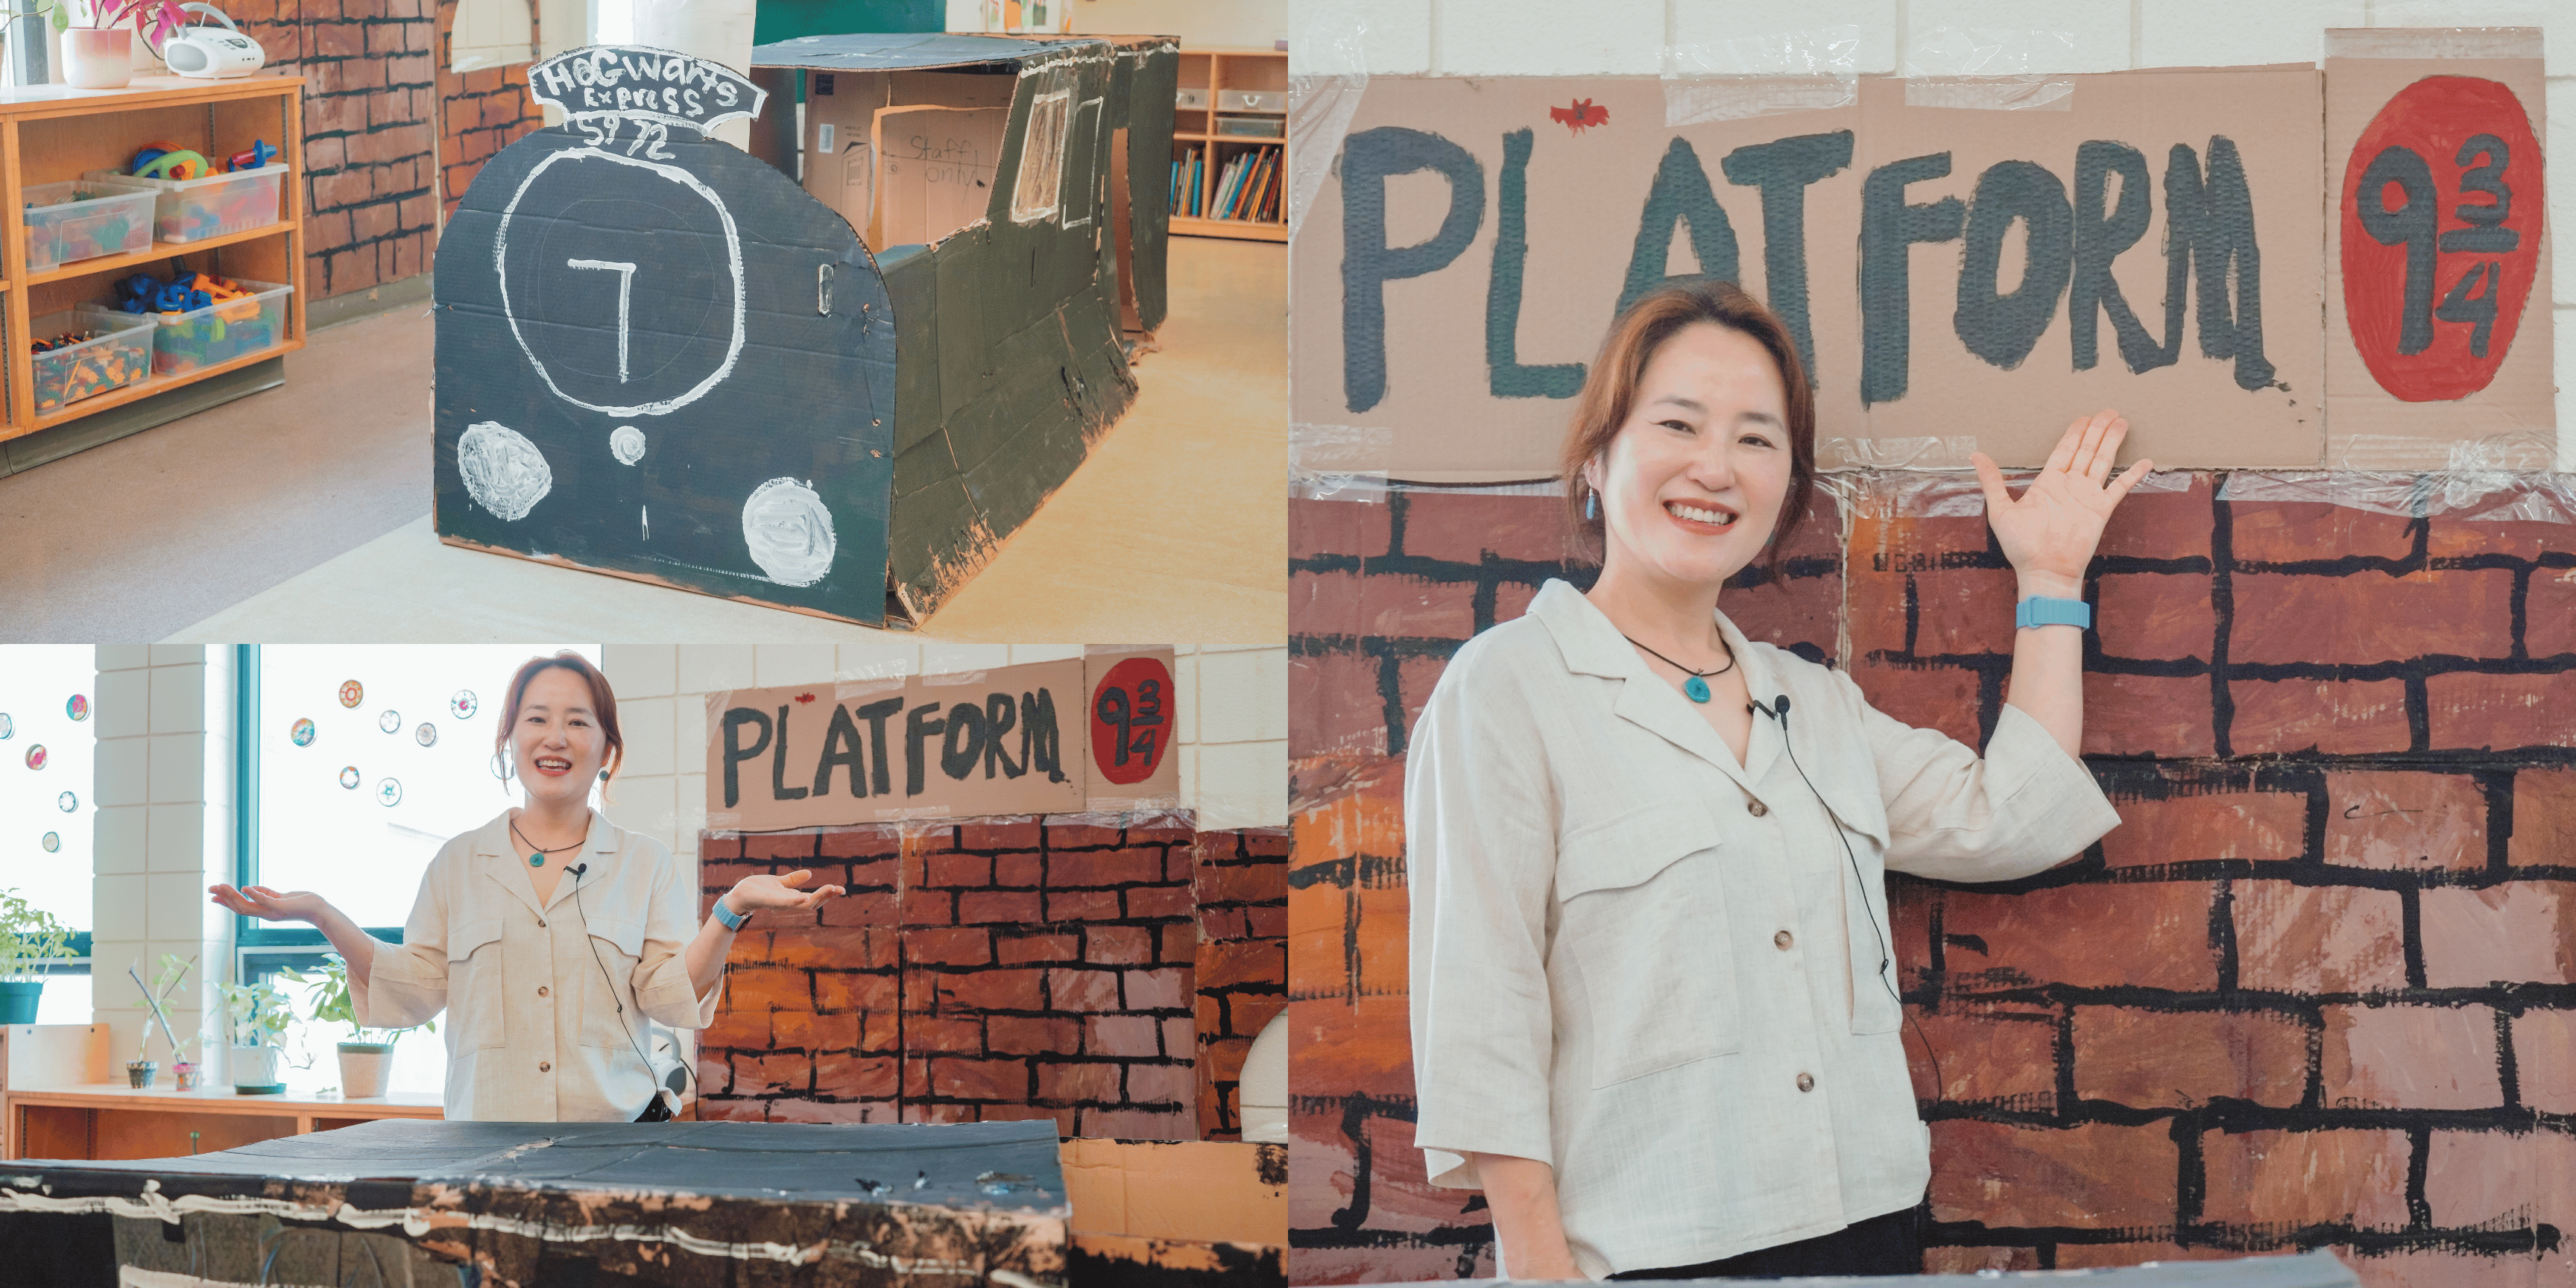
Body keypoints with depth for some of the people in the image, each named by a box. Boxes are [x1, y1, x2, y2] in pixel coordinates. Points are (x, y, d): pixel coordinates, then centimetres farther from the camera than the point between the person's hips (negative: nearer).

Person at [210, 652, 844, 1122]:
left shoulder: (646, 864, 8)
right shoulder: (458, 863, 12)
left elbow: (672, 995, -2)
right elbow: (414, 987, 6)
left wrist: (731, 911, -15)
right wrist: (322, 916, -2)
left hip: (619, 1122, -1)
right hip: (488, 1119, 1)